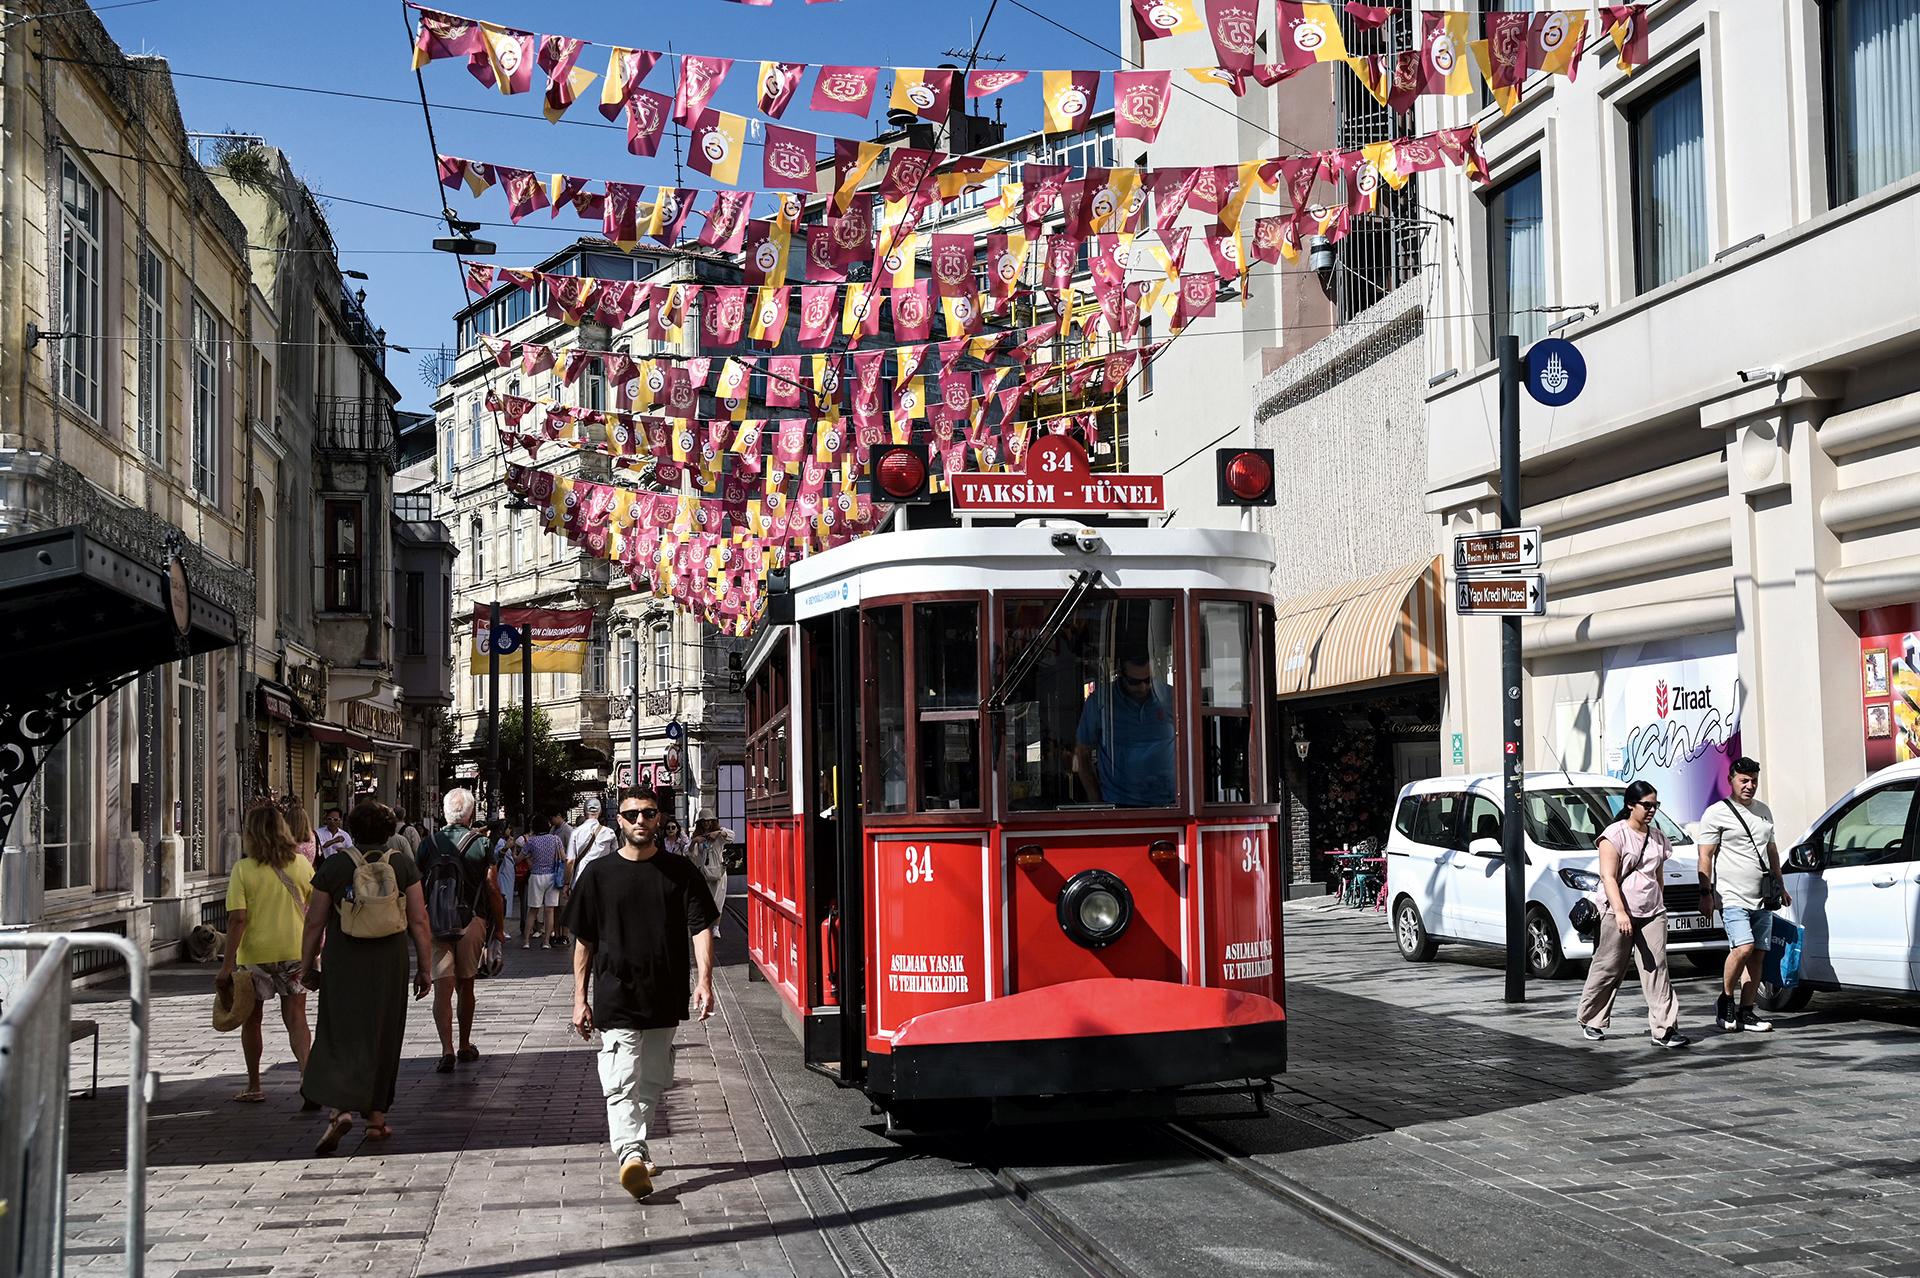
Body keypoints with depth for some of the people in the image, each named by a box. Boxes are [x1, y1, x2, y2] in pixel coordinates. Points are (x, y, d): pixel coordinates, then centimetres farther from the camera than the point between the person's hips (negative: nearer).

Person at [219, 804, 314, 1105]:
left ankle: (254, 1087, 22)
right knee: (295, 1018, 5)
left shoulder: (243, 869, -9)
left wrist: (228, 964, -12)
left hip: (255, 952, -2)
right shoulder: (301, 864, -1)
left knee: (252, 1019, 14)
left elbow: (237, 919, -14)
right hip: (294, 951, 2)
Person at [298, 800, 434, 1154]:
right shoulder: (403, 866, 0)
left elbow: (315, 923, 0)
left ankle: (341, 1109, -21)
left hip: (343, 965, -1)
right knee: (382, 1038, 12)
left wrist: (307, 965, 10)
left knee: (341, 1036, 0)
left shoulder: (333, 867, -2)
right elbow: (418, 921, -1)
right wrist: (424, 967, 4)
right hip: (389, 964, 1)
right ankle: (376, 1117, 18)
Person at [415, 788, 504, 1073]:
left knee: (443, 987, -5)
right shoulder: (482, 844, -2)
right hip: (473, 921, 0)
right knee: (465, 985, 15)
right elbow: (493, 888, -2)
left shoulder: (428, 844, 3)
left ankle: (447, 1050, -17)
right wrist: (499, 926, 7)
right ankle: (465, 1046, 27)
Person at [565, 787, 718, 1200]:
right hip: (615, 996, -2)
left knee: (653, 1083, 13)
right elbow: (584, 941, 8)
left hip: (664, 997, 2)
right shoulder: (599, 875, 2)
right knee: (621, 1083, -13)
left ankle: (634, 1147, 29)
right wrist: (580, 999, 5)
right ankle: (631, 1156, -22)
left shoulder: (680, 872, 3)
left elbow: (701, 928, -1)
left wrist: (704, 981, -15)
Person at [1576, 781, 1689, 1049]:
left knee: (1656, 969, -4)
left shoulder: (1657, 836, 14)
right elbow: (1608, 876, -14)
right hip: (1619, 913, -5)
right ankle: (1591, 1020, 21)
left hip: (1652, 913, 5)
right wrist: (1620, 912, -23)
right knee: (1608, 969, 3)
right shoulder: (1615, 834, -7)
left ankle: (1664, 1029, -7)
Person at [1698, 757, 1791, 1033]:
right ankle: (1725, 1000, -2)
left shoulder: (1764, 811, 17)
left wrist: (1781, 886, 25)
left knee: (1757, 955, 3)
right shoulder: (1716, 813, -3)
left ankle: (1746, 1012, 9)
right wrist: (1705, 892, -12)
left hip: (1762, 899, 6)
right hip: (1733, 898, -6)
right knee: (1744, 947, -20)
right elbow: (1705, 856, -5)